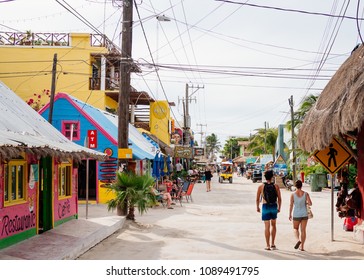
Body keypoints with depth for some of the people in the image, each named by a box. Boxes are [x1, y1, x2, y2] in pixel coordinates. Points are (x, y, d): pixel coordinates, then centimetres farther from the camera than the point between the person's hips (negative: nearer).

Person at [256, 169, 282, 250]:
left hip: (265, 207, -1)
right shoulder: (276, 186, -3)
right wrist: (279, 208, 12)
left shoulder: (261, 187, -4)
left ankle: (268, 245, 3)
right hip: (274, 207, 1)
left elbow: (257, 199, 0)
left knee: (267, 227, 3)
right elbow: (279, 199, -2)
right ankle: (272, 244, 17)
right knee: (273, 225, 19)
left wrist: (257, 207, 16)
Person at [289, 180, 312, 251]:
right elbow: (310, 203, -9)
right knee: (303, 230, 9)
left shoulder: (293, 195, -8)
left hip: (296, 215, -1)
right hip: (304, 214, 2)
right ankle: (302, 246, 10)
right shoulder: (305, 194, -4)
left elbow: (291, 205, -7)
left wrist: (290, 214, 2)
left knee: (295, 228, 16)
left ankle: (298, 240, -11)